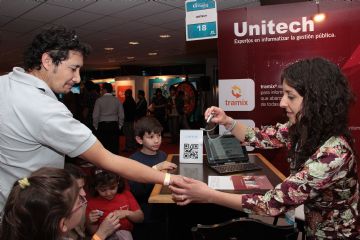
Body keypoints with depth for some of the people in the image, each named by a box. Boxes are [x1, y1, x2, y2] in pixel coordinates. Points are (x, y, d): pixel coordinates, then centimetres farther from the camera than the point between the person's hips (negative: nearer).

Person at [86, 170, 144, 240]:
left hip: (127, 234, 2)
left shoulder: (126, 194, 4)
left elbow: (141, 217, 3)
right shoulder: (92, 203, 0)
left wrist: (127, 213, -14)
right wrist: (91, 223, -13)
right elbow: (93, 232, 8)